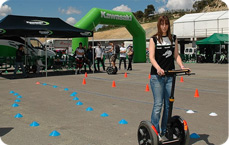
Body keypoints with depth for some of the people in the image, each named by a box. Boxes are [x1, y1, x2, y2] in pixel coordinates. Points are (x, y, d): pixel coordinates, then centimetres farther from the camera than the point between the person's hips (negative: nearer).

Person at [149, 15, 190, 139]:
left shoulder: (173, 39, 14)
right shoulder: (154, 39, 2)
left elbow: (176, 55, 13)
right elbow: (151, 57, -7)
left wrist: (182, 66, -6)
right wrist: (158, 68, -25)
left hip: (170, 75, 4)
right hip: (157, 76, -4)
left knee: (168, 105, 6)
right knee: (158, 104, -5)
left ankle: (165, 132, 18)